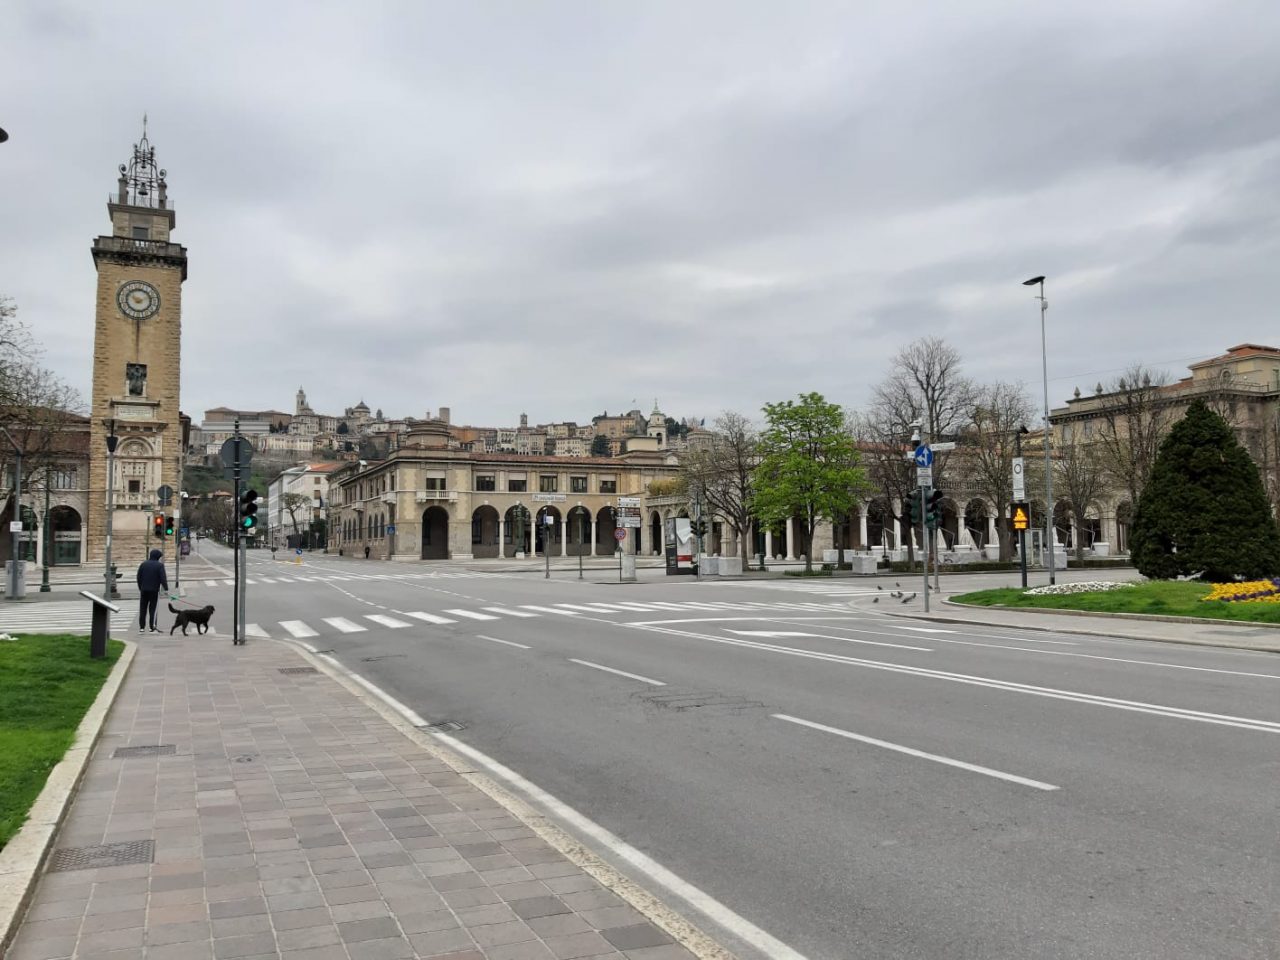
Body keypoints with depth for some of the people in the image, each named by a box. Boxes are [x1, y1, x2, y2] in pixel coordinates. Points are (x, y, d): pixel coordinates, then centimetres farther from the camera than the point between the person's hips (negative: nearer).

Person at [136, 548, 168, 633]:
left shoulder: (143, 564, 7)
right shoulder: (159, 565, -7)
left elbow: (139, 577, 10)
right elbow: (163, 578, -13)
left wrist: (140, 587, 18)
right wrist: (166, 588, -7)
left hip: (144, 590, 4)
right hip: (154, 590, -4)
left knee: (143, 608, 10)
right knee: (153, 608, -1)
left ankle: (141, 627, 11)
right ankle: (153, 627, -3)